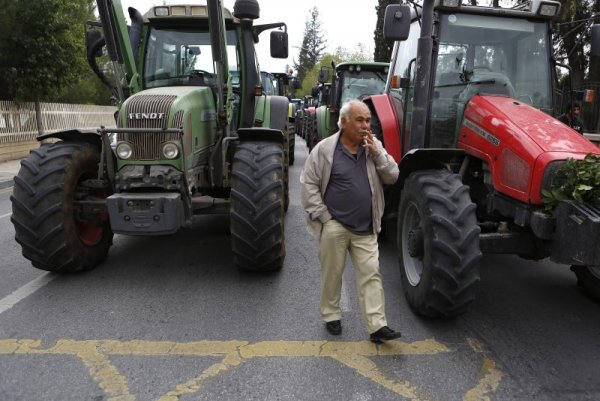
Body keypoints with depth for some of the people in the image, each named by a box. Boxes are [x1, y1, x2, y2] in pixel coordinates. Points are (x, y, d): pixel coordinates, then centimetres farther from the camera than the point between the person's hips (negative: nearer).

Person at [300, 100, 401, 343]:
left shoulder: (374, 147, 5)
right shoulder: (324, 149, -7)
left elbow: (392, 177, 3)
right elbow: (308, 184, -6)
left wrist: (377, 154, -12)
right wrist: (322, 216, -9)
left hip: (365, 229, 3)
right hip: (334, 226, -3)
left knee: (370, 275, 3)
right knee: (332, 274, 9)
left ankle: (377, 326, 9)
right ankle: (331, 316, 29)